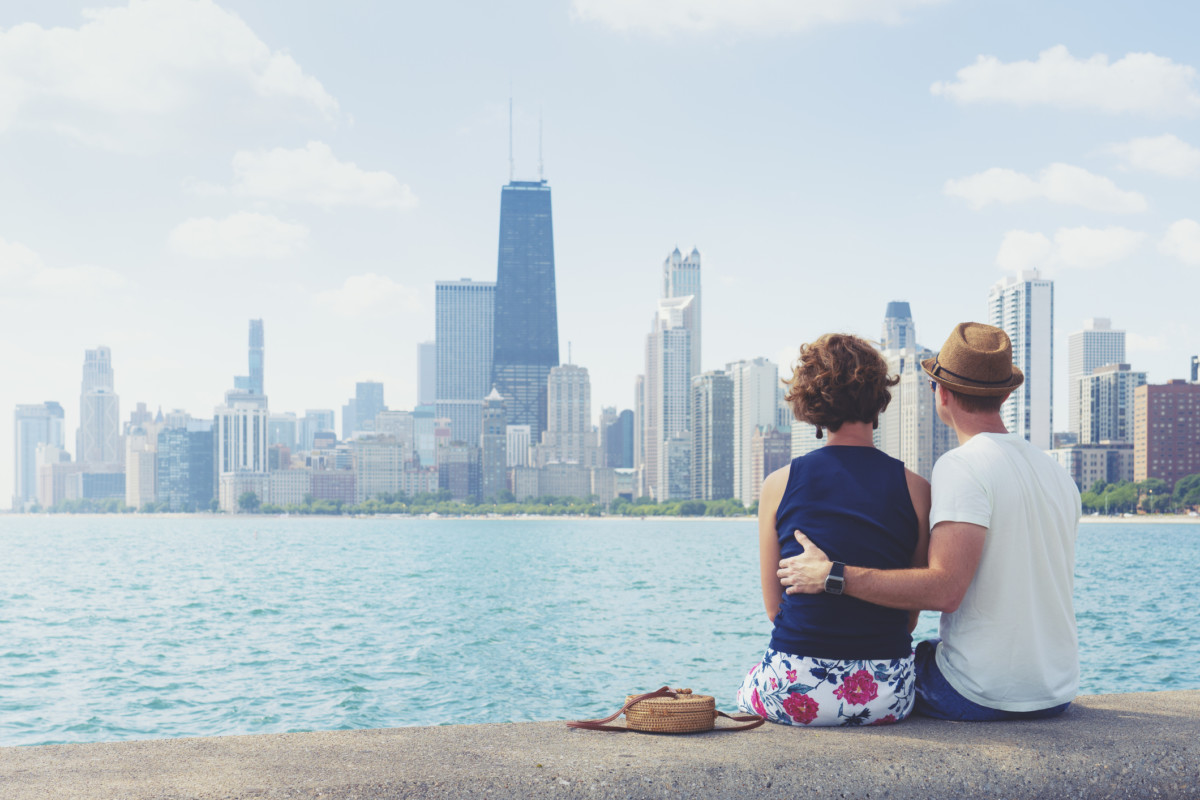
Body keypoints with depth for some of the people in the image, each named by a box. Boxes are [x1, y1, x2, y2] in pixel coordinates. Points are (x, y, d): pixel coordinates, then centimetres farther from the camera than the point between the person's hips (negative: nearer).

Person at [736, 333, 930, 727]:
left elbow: (773, 607, 3)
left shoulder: (779, 485, -4)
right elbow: (911, 615, 3)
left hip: (794, 693, 0)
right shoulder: (915, 489, -3)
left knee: (745, 692, 34)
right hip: (885, 696, 1)